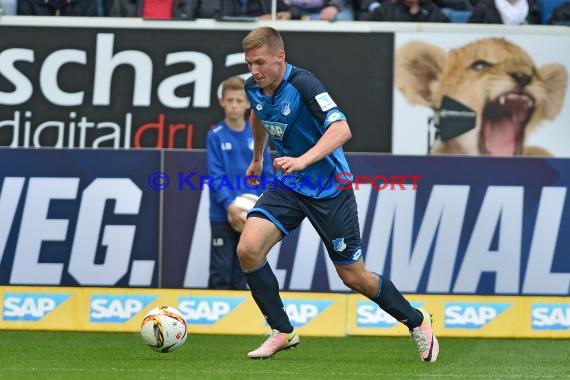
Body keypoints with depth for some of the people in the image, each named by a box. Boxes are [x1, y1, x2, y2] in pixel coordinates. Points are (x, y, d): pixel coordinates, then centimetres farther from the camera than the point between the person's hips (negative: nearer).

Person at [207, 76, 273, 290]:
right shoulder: (216, 136, -5)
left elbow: (267, 174, 6)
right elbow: (215, 176, -10)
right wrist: (229, 205, -21)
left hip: (250, 215, 3)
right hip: (223, 214, -3)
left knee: (241, 272, 10)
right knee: (221, 270, -3)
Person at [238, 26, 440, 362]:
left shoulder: (303, 84, -25)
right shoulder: (254, 88, -3)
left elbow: (341, 129, -36)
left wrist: (303, 160, -49)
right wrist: (258, 157, 36)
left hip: (329, 190, -6)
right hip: (287, 186, 6)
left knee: (354, 277, 3)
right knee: (248, 249, -16)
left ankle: (417, 322, 26)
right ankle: (282, 332, -1)